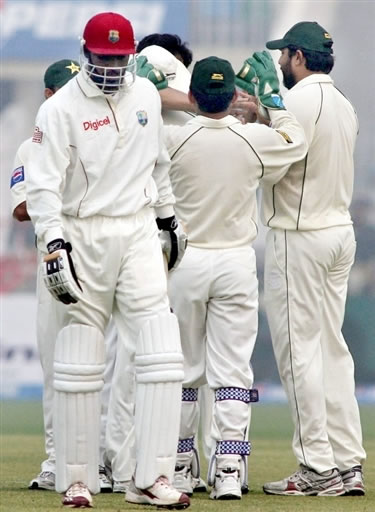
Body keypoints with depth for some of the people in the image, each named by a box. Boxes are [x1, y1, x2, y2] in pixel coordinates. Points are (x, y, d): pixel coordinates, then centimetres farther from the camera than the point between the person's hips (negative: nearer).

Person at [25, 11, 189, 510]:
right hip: (83, 236, -4)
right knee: (79, 366, 1)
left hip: (139, 231, 4)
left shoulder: (146, 95, 8)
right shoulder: (61, 108, -8)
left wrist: (167, 216, 27)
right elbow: (43, 183, -14)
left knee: (162, 354, -8)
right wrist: (53, 242, -24)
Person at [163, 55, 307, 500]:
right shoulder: (256, 140, -6)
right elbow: (297, 142, 14)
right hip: (237, 261, 0)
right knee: (232, 369, 1)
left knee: (181, 369, 9)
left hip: (183, 260, 0)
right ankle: (228, 468, -6)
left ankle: (179, 465, 14)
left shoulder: (172, 140, -11)